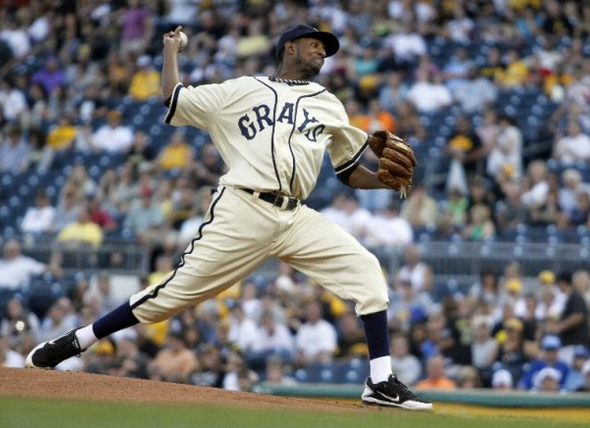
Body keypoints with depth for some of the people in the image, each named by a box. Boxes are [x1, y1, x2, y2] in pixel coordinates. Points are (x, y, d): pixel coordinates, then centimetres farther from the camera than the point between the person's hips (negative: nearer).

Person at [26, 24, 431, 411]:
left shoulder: (330, 105, 20)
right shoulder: (241, 91, 12)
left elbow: (352, 174, 21)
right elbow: (174, 98, 13)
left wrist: (389, 180, 3)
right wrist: (172, 50, 26)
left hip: (297, 217, 4)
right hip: (243, 212, -4)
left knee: (365, 270, -13)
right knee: (180, 290, -7)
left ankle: (381, 383, -10)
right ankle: (70, 344, 5)